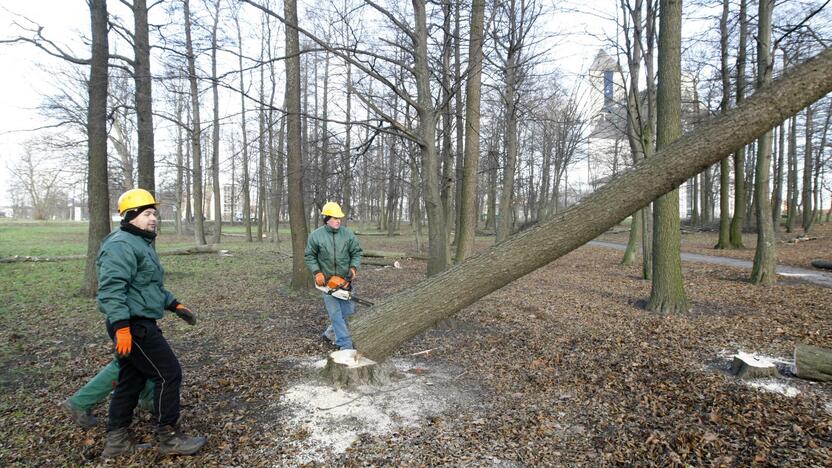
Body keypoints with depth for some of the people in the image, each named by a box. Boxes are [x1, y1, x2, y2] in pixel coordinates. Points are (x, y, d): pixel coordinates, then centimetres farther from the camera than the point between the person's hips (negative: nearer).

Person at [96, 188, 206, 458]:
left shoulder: (141, 244, 19)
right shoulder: (121, 245, -16)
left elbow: (152, 285, 27)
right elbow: (111, 289, -25)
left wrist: (175, 305, 22)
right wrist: (121, 326, -30)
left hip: (139, 325, 11)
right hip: (133, 326, -11)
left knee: (131, 381, 16)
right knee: (169, 375, -5)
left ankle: (116, 440, 28)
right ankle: (168, 438, 7)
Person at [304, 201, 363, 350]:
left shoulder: (348, 233, -2)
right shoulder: (316, 235, -5)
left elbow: (357, 253, 4)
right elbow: (309, 256, 1)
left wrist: (354, 267, -12)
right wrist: (317, 272, -12)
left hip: (345, 280, 2)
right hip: (327, 281, -2)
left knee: (347, 310, 7)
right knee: (335, 313, -6)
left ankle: (331, 331, 33)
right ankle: (345, 344, -5)